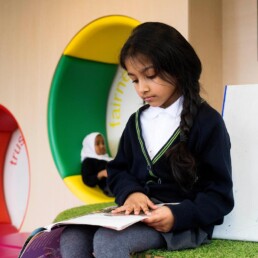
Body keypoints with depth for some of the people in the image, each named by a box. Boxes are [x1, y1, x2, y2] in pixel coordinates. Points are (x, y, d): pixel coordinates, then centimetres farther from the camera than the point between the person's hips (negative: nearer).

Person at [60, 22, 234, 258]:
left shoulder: (207, 122, -7)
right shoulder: (137, 121, 14)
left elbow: (220, 194, -9)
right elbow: (117, 170, 17)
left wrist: (178, 216, -26)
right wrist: (130, 192, -7)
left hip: (183, 220, -6)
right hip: (138, 214, 7)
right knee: (72, 238, -18)